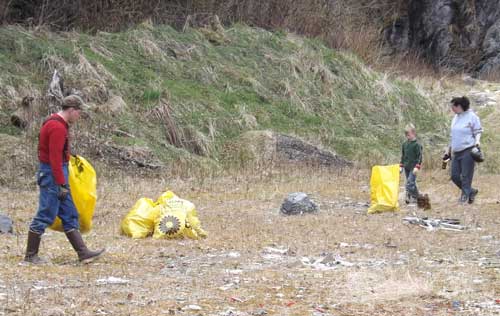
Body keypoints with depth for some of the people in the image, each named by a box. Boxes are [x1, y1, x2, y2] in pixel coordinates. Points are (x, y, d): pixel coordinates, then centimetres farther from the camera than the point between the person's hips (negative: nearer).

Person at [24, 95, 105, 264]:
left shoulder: (57, 123, 13)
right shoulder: (58, 127, -19)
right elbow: (55, 158, -23)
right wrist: (62, 184, -22)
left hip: (57, 171, 11)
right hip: (52, 174, -11)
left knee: (70, 216, 10)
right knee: (45, 216, -3)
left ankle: (83, 253, 11)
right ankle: (31, 255, 5)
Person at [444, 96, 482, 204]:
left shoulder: (472, 117, -6)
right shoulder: (455, 118, 16)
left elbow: (478, 132, -5)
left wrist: (477, 141, -24)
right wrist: (449, 151, 24)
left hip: (468, 150, -8)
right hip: (456, 152, 8)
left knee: (466, 176, -7)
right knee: (455, 176, 4)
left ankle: (465, 196, 0)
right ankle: (471, 191, 20)